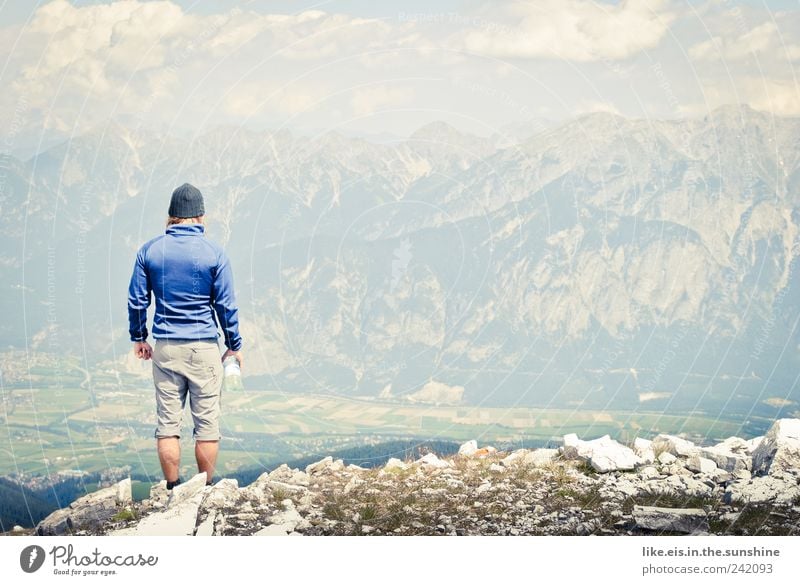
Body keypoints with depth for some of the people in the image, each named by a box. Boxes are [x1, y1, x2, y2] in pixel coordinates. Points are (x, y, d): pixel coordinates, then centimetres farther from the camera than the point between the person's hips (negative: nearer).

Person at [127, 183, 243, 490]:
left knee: (167, 423, 7)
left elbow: (137, 300, 7)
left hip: (165, 348, 2)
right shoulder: (213, 253, -4)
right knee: (207, 423, 4)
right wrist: (235, 346, 10)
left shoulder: (149, 251, 2)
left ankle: (173, 491, 9)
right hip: (204, 348, -2)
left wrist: (138, 337, 20)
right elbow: (226, 305, -1)